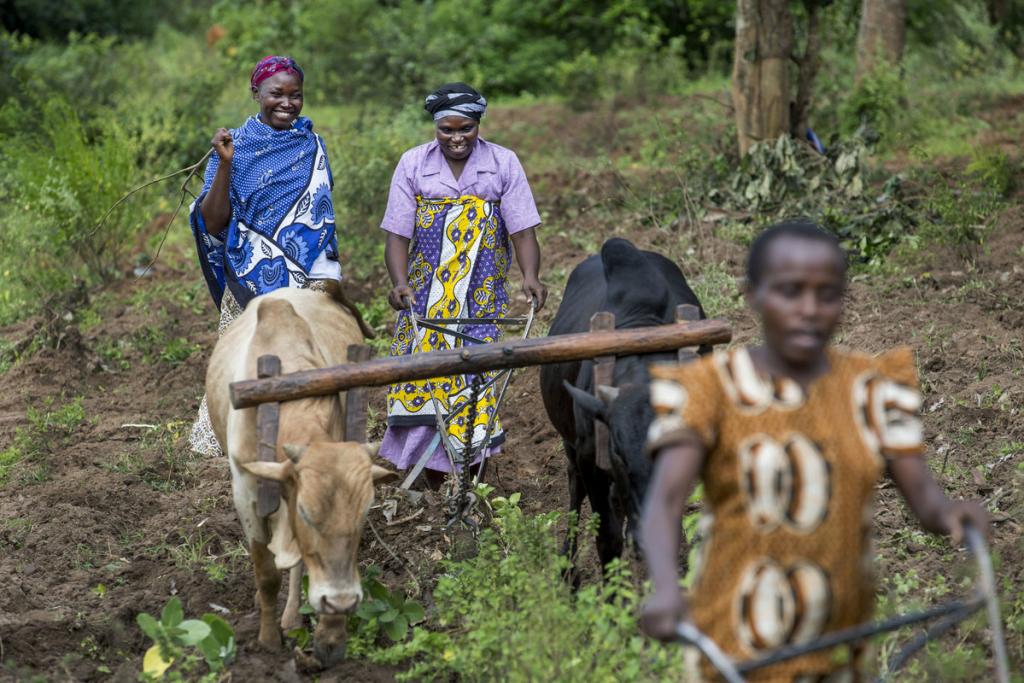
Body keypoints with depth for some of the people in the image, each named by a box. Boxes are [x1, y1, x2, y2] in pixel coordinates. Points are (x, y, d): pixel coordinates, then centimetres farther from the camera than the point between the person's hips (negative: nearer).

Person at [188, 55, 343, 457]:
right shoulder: (237, 146, 0)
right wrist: (225, 165, -16)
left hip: (304, 280, 2)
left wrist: (327, 276, 3)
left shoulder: (312, 146, 10)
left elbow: (322, 216, 13)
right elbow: (213, 223, -5)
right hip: (252, 284, -2)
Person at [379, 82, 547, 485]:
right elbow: (397, 236, -2)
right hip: (424, 299, 1)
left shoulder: (503, 164, -1)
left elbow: (522, 230, -5)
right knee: (422, 376, -5)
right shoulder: (413, 165, 0)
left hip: (482, 300, -1)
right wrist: (400, 283, -20)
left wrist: (530, 277, -23)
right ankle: (431, 488, 5)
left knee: (475, 381, -8)